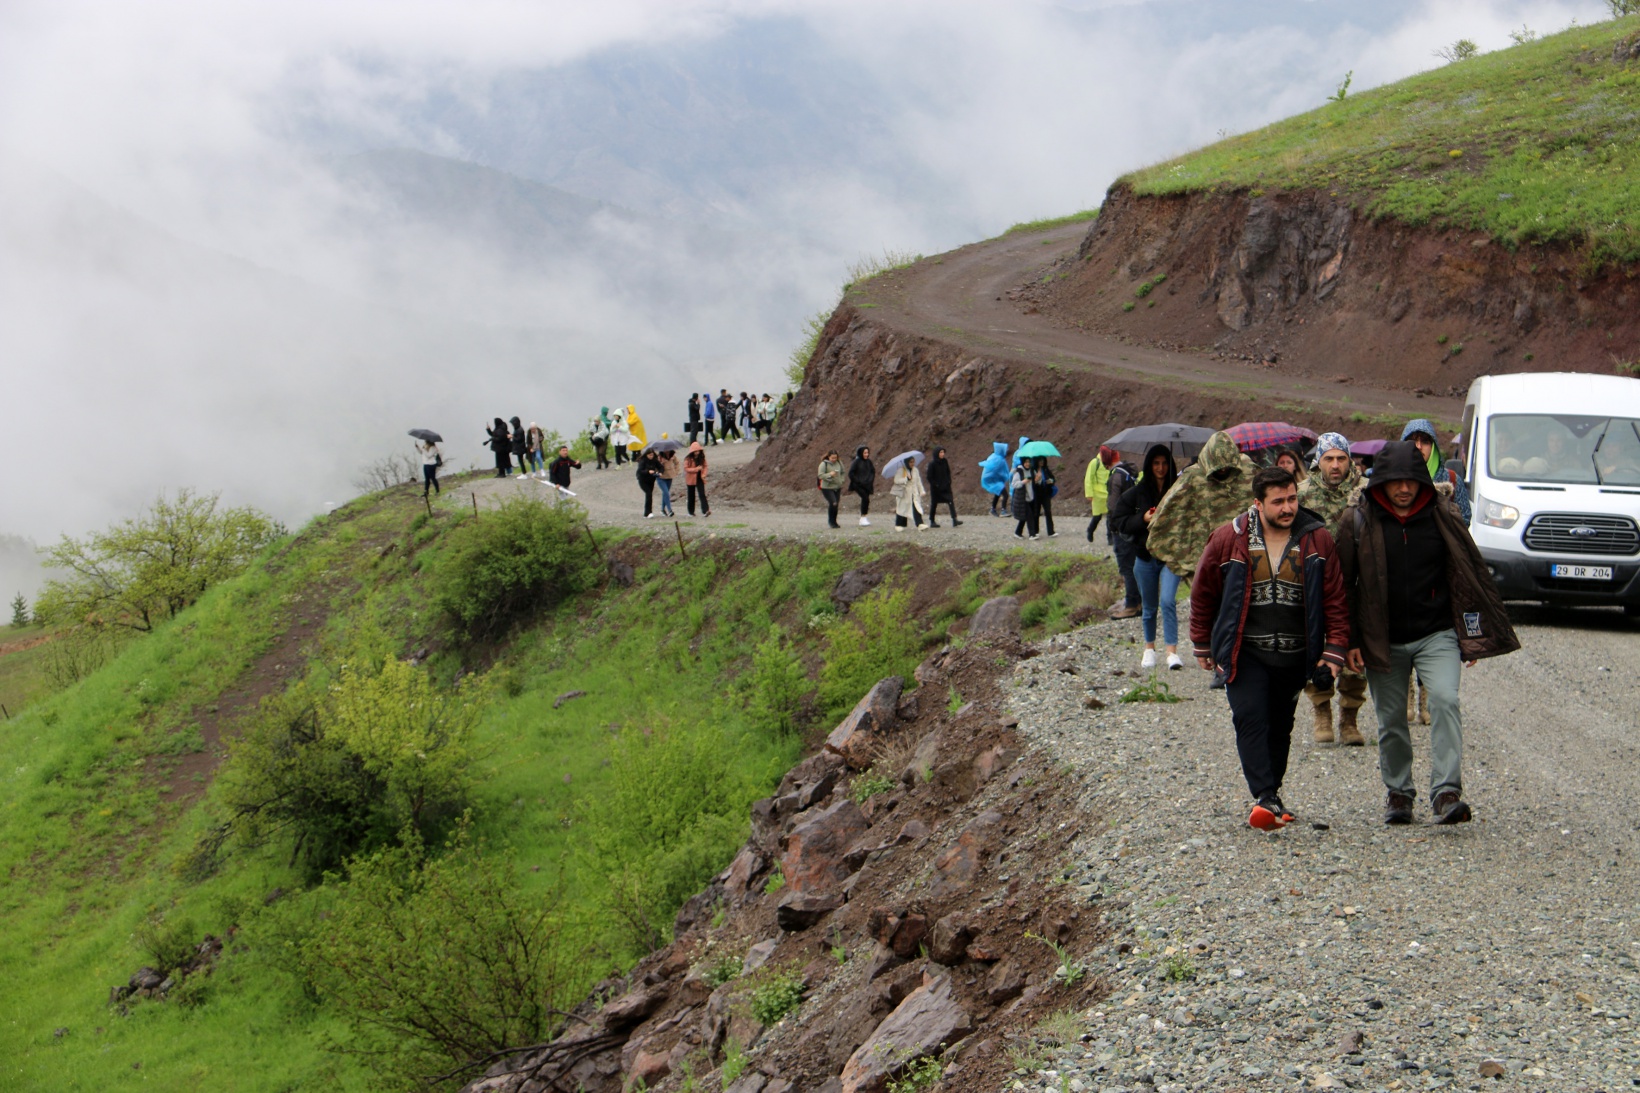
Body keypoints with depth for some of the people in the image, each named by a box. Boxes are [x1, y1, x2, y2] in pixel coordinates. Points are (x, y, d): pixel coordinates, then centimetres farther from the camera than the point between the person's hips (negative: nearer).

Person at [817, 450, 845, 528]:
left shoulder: (839, 463, 6)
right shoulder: (824, 464, -10)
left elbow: (842, 473, 20)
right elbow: (820, 475, -14)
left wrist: (841, 481, 5)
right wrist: (829, 475, -27)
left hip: (837, 487, 6)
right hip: (827, 487, -6)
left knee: (836, 505, 8)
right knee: (833, 503, -18)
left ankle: (833, 522, 22)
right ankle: (831, 522, -2)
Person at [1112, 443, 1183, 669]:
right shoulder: (1138, 492, 0)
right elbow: (1118, 519, 1)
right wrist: (1143, 519, -13)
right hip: (1145, 556, 2)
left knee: (1168, 601, -17)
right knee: (1149, 606, 13)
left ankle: (1172, 651, -16)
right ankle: (1149, 648, 29)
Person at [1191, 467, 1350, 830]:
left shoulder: (1317, 540, -2)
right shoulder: (1229, 540, -6)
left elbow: (1335, 598, 2)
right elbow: (1203, 592, 6)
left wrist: (1335, 649, -5)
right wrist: (1203, 644, 10)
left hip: (1295, 655, 2)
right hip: (1245, 653, -2)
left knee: (1280, 726, 12)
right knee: (1250, 719, -17)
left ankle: (1271, 795, 27)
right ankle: (1265, 799, -22)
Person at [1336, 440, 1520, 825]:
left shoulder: (1443, 517, 0)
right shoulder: (1358, 521, -3)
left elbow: (1468, 574, 7)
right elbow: (1344, 585, 2)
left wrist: (1473, 635, 6)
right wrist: (1351, 641, -2)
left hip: (1437, 635, -1)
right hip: (1383, 641, 1)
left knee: (1445, 701, -20)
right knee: (1390, 721, 9)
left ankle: (1446, 793, -21)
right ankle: (1398, 794, 27)